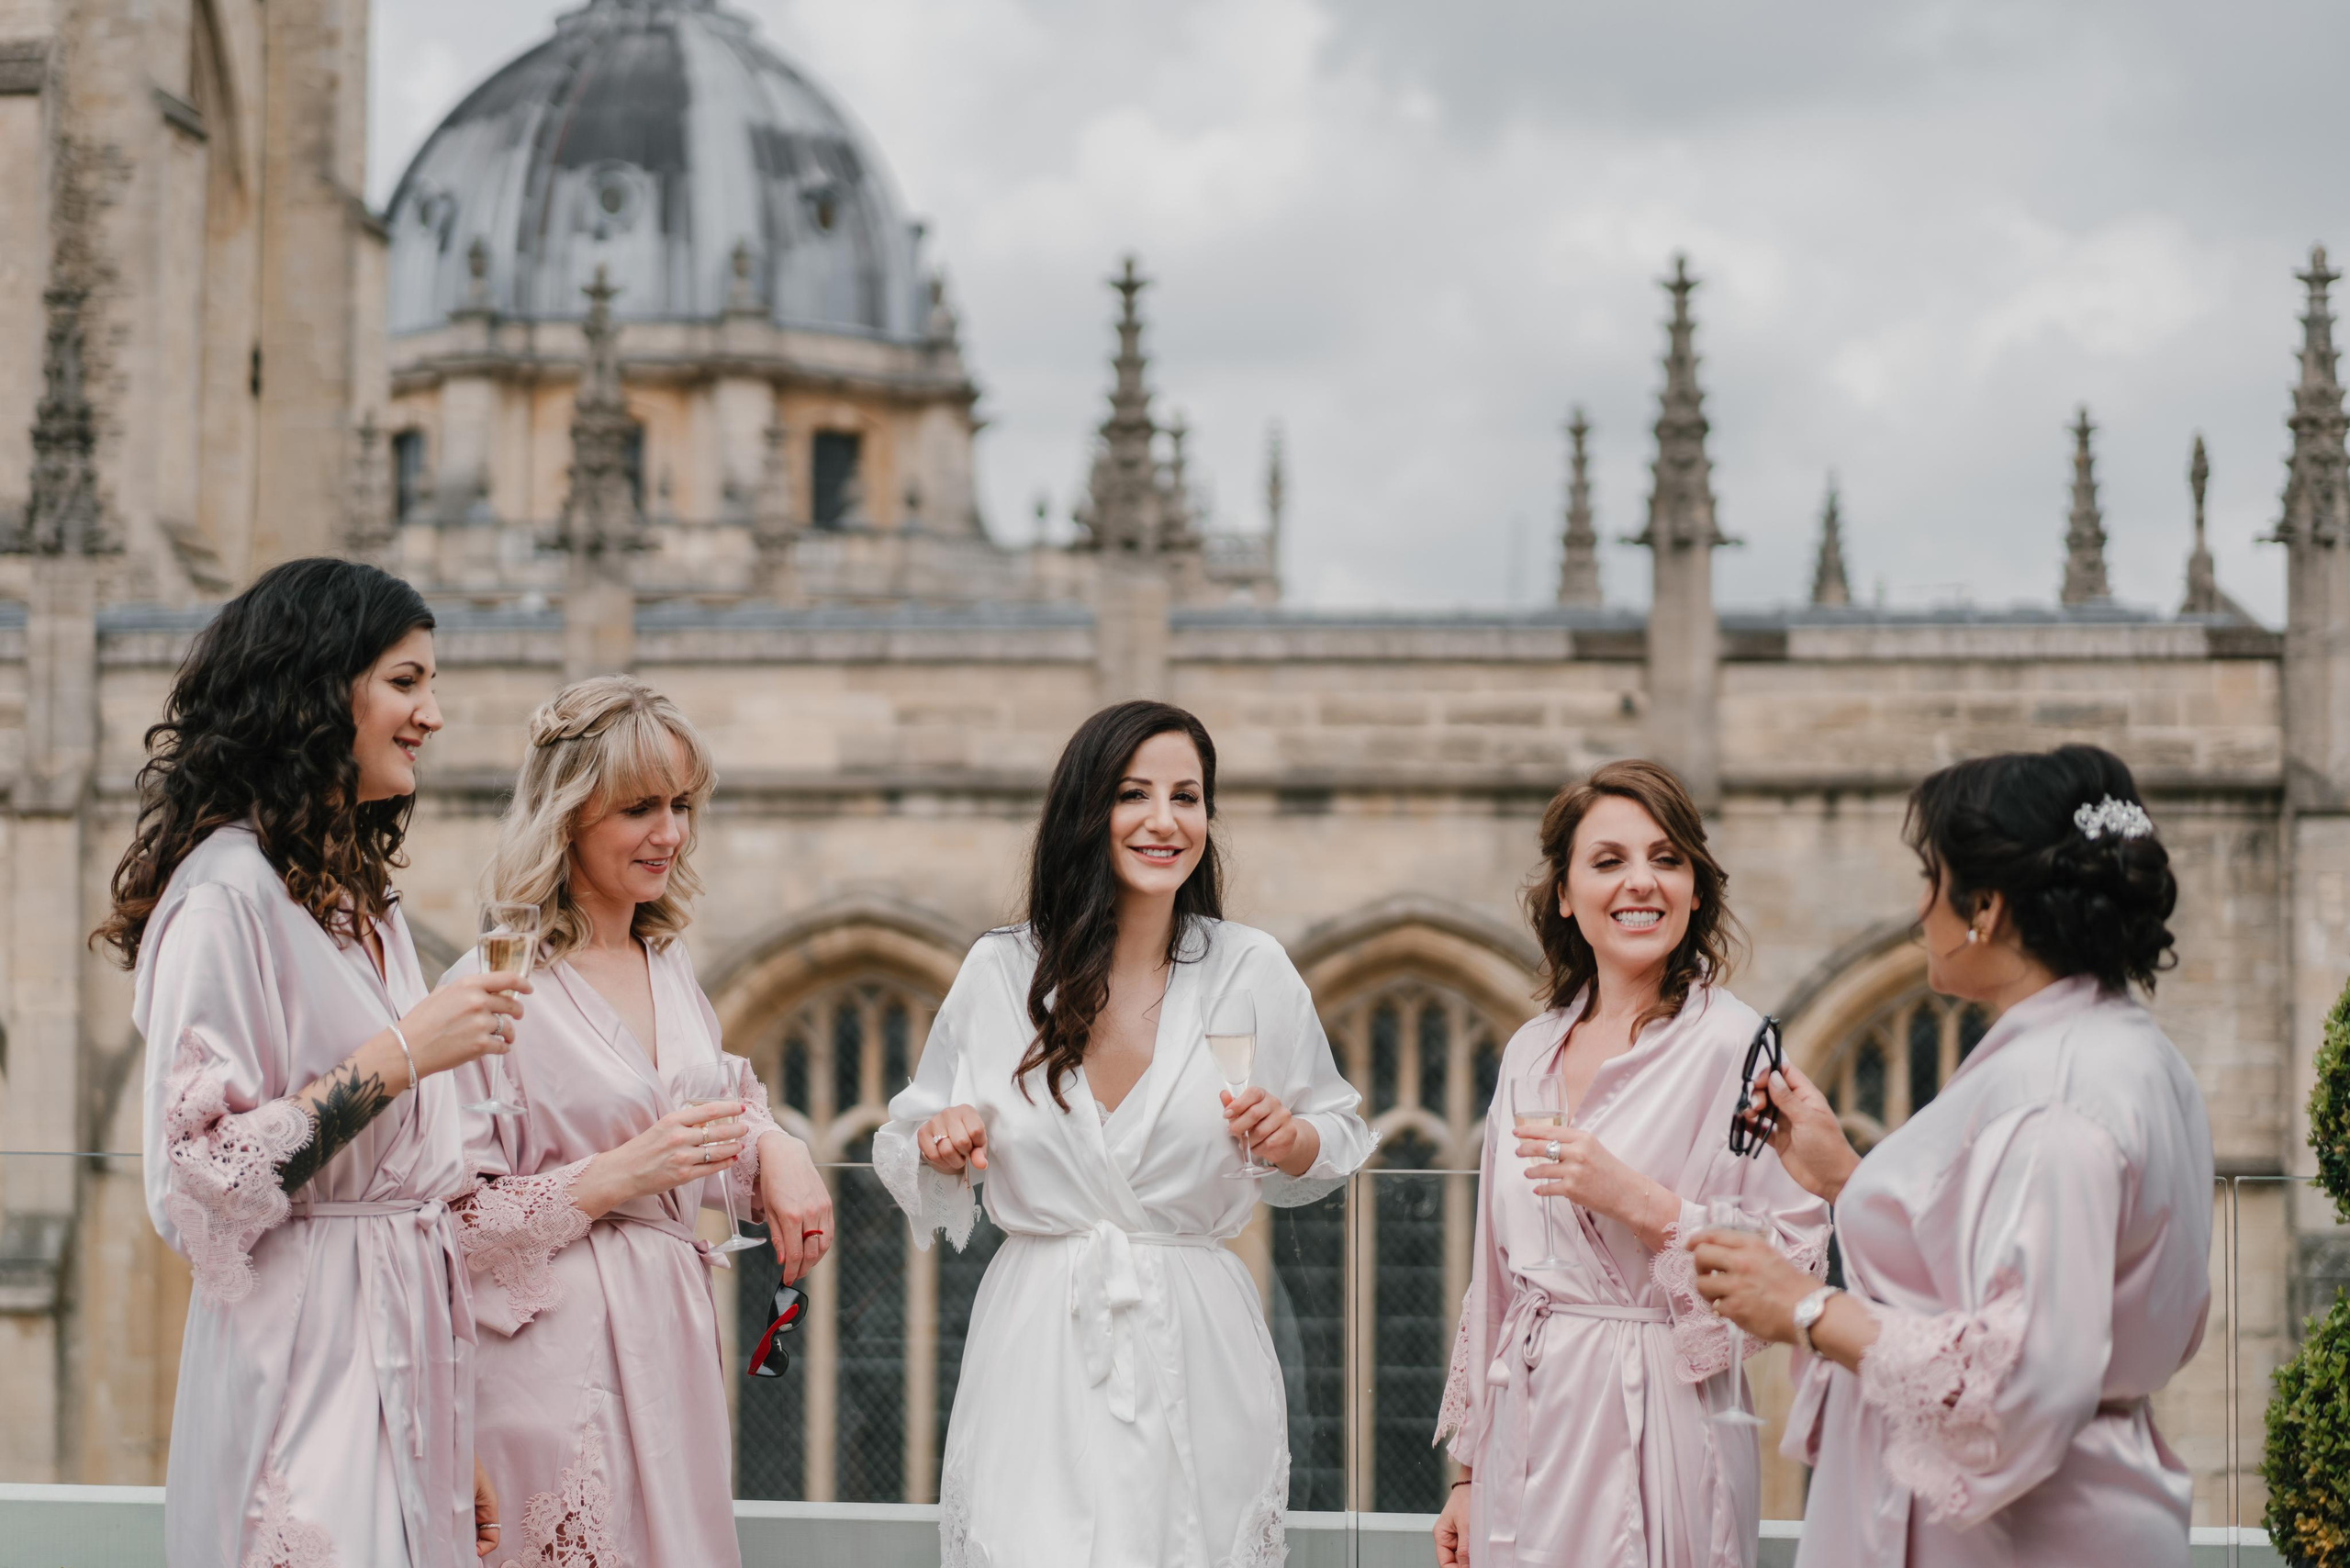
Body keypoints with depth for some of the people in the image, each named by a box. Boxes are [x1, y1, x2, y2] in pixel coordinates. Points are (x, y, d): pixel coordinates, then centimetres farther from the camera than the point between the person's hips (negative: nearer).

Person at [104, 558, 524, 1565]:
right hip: (302, 1362, -8)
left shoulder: (369, 903, 16)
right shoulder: (227, 895, -12)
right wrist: (400, 1056, -18)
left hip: (408, 1354, 8)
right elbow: (197, 1188, -19)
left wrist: (459, 1444, 17)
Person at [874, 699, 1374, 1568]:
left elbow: (1337, 1134, 13)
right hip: (1038, 1355, 0)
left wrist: (1288, 1138, -9)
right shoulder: (998, 972, 2)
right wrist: (941, 1142, -8)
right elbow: (910, 1145, 14)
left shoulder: (1253, 970, 1)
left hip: (1195, 1351, 0)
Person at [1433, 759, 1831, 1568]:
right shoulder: (1531, 1053, 10)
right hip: (1527, 1431, 5)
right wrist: (1469, 1471, 13)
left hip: (1653, 1435, -5)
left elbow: (1795, 1267, -12)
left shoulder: (1734, 1045, -8)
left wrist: (1638, 1200, -21)